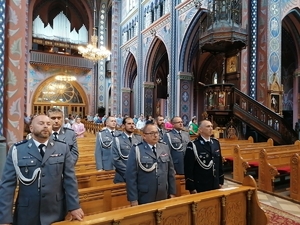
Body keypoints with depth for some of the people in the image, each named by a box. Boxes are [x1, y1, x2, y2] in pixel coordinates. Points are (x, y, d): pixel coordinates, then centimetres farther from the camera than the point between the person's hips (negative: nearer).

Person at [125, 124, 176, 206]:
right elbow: (131, 176, -11)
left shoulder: (165, 148, 5)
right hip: (144, 199, -4)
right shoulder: (136, 150, -10)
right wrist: (133, 199, -12)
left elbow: (171, 172, 9)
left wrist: (172, 192, 8)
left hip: (163, 197, 4)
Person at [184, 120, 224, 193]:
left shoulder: (216, 142, 6)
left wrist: (220, 181, 13)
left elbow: (219, 163, 13)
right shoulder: (193, 145, -14)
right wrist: (191, 188, -12)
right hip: (200, 187, -6)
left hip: (215, 186, 6)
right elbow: (188, 168, -13)